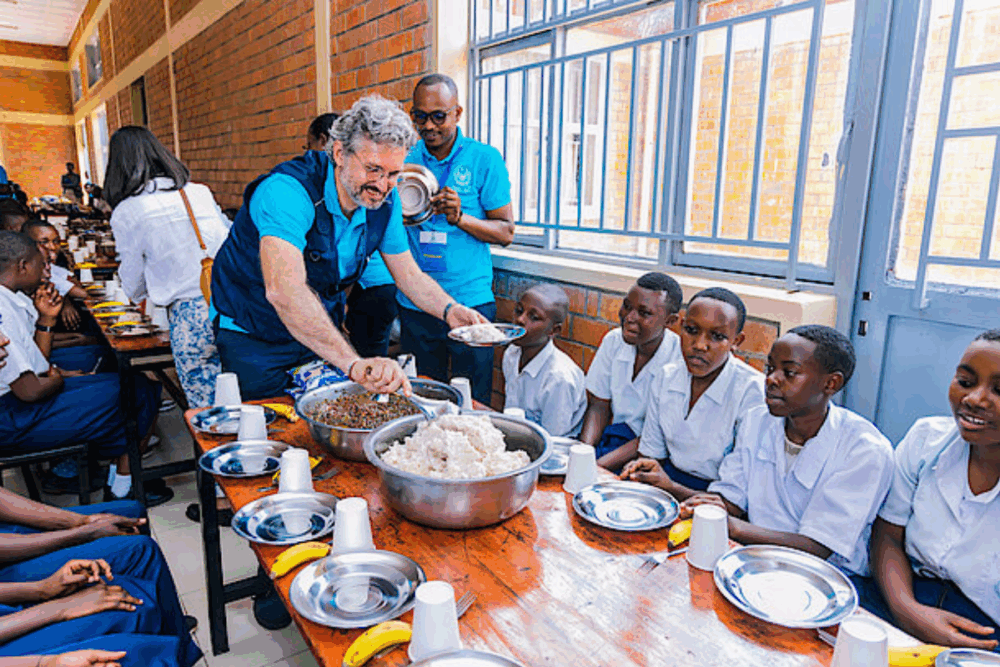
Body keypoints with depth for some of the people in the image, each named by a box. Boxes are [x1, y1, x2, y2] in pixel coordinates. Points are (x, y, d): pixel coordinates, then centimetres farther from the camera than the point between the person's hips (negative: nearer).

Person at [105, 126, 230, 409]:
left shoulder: (125, 213, 2)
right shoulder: (200, 192, 11)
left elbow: (133, 283, 12)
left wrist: (138, 296, 35)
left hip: (189, 315, -4)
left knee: (205, 409, 7)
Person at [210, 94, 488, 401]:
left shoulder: (385, 201, -10)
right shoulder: (287, 190, -32)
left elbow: (409, 274, 0)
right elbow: (283, 290, -48)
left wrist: (449, 310, -21)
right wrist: (353, 362, -59)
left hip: (322, 335, 6)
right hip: (252, 338, -5)